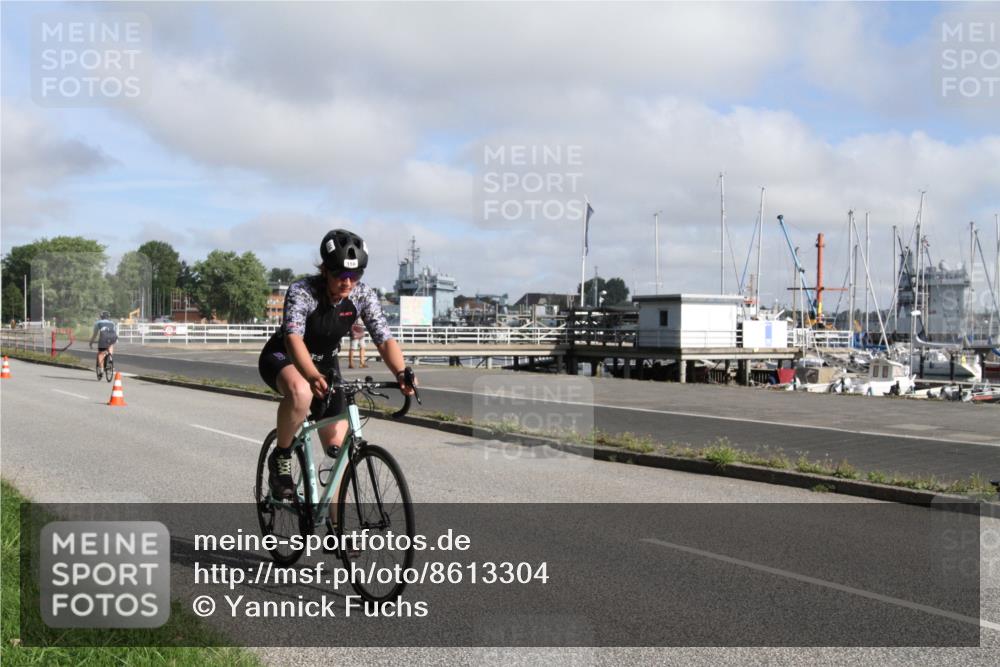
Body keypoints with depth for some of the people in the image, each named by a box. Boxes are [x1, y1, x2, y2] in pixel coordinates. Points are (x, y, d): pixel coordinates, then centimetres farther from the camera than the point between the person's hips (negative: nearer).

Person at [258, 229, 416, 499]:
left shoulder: (363, 296, -18)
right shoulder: (301, 291, -30)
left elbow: (385, 339, -25)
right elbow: (293, 338, -44)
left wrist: (402, 372, -45)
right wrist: (312, 376, -62)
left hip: (324, 363, 4)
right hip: (282, 358, -4)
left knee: (338, 447, -4)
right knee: (300, 392, -40)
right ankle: (280, 457, -15)